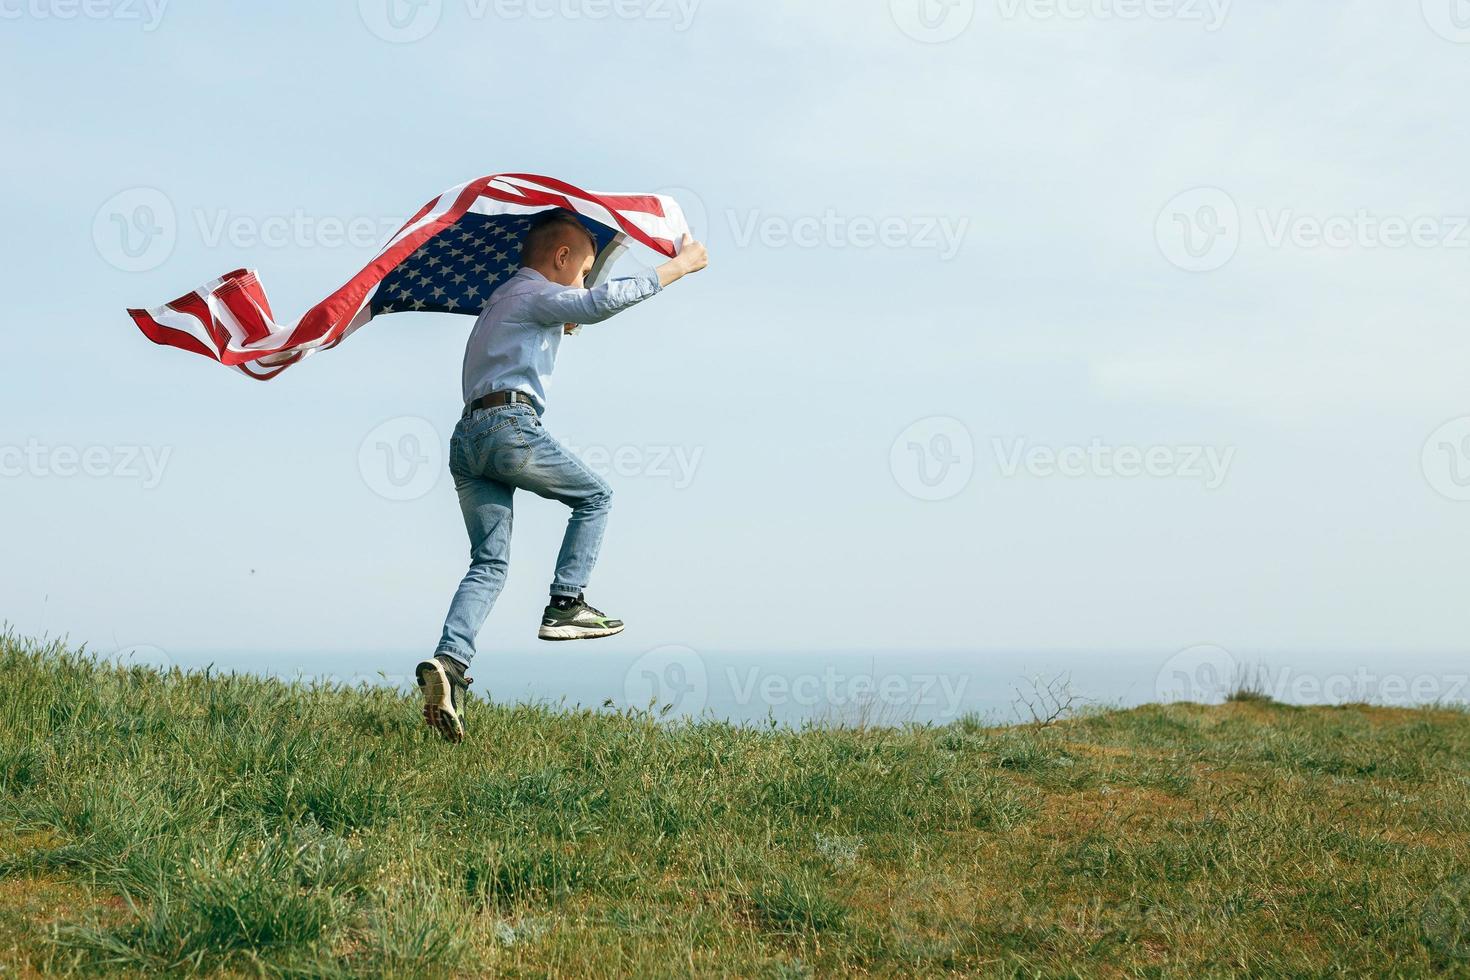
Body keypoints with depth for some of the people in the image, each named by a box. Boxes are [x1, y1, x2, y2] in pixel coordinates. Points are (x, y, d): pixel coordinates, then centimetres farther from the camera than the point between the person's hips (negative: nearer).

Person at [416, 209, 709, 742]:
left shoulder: (501, 300, 30)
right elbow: (604, 300, -16)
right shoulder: (535, 293, 2)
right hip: (508, 424, -8)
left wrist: (560, 326, 55)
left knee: (490, 561, 4)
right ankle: (565, 604, 4)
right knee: (595, 497, 11)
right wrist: (680, 264, -10)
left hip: (466, 438, 8)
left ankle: (450, 659, -14)